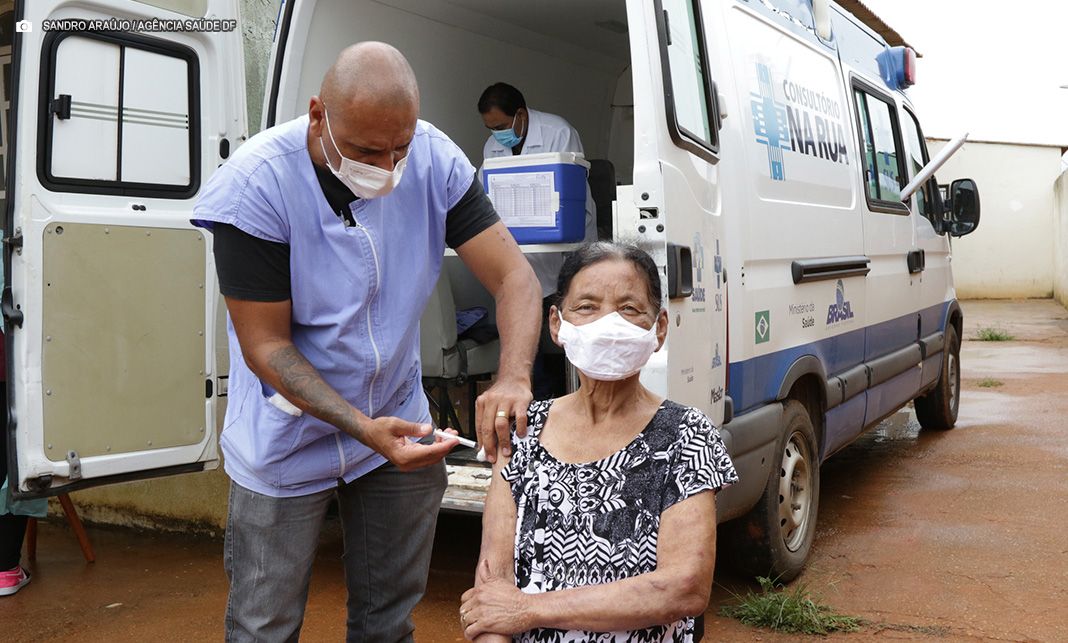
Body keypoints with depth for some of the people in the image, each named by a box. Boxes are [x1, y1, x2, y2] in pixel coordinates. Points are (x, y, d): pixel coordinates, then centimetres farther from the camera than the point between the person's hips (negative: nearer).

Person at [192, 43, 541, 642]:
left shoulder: (435, 159, -14)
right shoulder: (257, 182, -23)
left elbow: (515, 276, -13)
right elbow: (265, 346, -20)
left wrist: (513, 377, -32)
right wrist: (364, 429, -31)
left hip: (400, 422, 3)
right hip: (289, 443, -3)